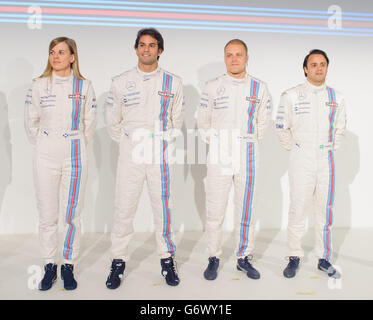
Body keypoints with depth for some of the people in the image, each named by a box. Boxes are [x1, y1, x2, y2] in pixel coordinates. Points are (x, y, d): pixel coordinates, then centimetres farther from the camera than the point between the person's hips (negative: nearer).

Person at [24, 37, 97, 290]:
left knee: (72, 215, 0)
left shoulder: (84, 86, 4)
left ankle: (68, 265, 16)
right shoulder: (39, 85, 5)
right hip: (46, 155, 1)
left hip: (74, 155, -1)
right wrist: (43, 146, 14)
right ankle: (50, 266, 19)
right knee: (47, 215, 4)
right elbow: (31, 122, 12)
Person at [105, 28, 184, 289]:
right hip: (130, 152, 0)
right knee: (124, 208, 1)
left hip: (162, 152, 0)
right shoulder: (121, 82, 6)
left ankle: (167, 259, 19)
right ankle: (118, 262, 15)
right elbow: (113, 120, 14)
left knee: (163, 206, 4)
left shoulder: (173, 82, 6)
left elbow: (177, 119, 14)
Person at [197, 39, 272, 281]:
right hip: (219, 155, -1)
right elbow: (203, 122, 11)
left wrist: (249, 142, 12)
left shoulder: (259, 88, 6)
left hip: (248, 156, 1)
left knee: (246, 209, 7)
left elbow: (263, 122, 16)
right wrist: (214, 142, 9)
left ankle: (244, 257, 21)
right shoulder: (213, 87, 3)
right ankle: (214, 258, 14)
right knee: (215, 209, 0)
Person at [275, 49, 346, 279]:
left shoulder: (336, 97, 8)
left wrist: (332, 149, 14)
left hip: (327, 160, 3)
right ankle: (295, 257, 13)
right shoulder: (292, 96, -1)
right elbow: (282, 127, 5)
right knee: (298, 209, -1)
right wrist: (294, 148, 5)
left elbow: (340, 128, 20)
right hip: (302, 161, -3)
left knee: (325, 210, 7)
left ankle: (324, 258, 19)